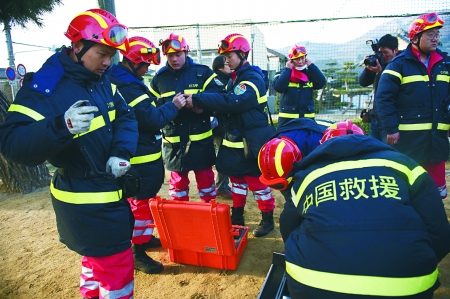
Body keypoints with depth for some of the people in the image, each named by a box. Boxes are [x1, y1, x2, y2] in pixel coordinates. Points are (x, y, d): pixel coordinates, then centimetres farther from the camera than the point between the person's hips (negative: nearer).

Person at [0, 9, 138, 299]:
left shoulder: (103, 81, 3)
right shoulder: (44, 87, -19)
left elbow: (126, 117, 2)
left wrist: (122, 152, -16)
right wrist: (61, 126, -42)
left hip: (111, 190, 8)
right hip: (85, 201, -8)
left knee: (99, 254, 27)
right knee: (116, 265, 1)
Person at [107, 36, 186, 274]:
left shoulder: (121, 81, 10)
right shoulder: (128, 87, -24)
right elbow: (153, 120, -25)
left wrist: (167, 106, 0)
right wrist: (174, 106, -12)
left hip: (141, 152, 11)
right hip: (141, 156, -11)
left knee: (144, 198, 23)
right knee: (142, 202, 0)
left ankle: (144, 237, 40)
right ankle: (138, 253, 14)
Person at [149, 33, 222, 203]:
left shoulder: (203, 72, -1)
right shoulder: (159, 78, 6)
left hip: (201, 140, -2)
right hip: (173, 142, 2)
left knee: (206, 181, 11)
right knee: (178, 183, 15)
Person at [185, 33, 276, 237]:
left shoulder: (252, 79, -16)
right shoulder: (234, 78, 13)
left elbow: (231, 103, -30)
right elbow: (225, 103, 9)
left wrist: (197, 100, -29)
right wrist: (204, 105, -12)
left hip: (250, 141, -9)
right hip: (233, 140, 9)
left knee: (257, 181, 3)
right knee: (236, 179, 17)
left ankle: (267, 219, 21)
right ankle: (237, 216, 32)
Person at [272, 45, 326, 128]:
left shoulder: (310, 73, 11)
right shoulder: (283, 73, 2)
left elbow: (321, 83, -5)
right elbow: (278, 87, -16)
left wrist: (311, 66, -4)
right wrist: (287, 69, -11)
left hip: (308, 117, 3)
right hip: (287, 118, -3)